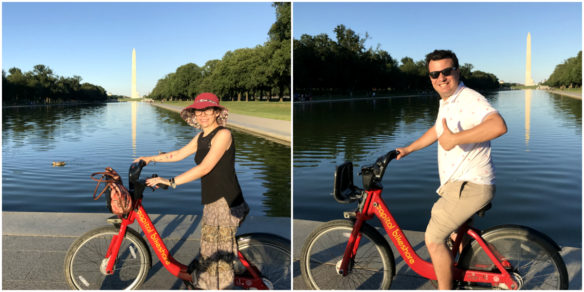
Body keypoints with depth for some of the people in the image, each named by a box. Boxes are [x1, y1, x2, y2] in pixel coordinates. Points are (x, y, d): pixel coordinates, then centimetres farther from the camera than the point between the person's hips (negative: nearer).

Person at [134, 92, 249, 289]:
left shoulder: (223, 134, -14)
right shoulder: (201, 137, 14)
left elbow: (204, 168, -20)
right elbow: (179, 154, 26)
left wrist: (170, 182, -19)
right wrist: (150, 159, 27)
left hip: (226, 203, -9)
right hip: (211, 203, 9)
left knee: (220, 258, -4)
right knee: (208, 255, 17)